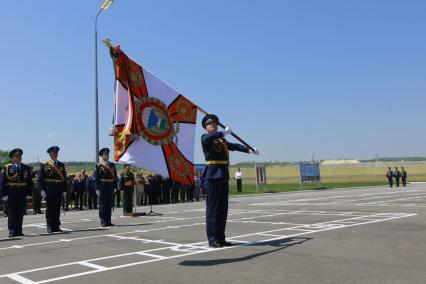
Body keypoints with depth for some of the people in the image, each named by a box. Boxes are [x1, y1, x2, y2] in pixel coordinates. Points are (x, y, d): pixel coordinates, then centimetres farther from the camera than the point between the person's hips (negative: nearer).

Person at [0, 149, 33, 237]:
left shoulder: (26, 168, 7)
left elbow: (30, 182, 7)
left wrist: (29, 194, -1)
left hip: (22, 195, 2)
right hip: (11, 195, -2)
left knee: (20, 214, 6)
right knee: (12, 214, 1)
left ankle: (19, 232, 14)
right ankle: (12, 232, 8)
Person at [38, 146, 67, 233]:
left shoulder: (61, 165, 12)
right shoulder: (45, 165, 0)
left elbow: (64, 179, 13)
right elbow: (40, 179, -3)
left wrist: (64, 190, 7)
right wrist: (42, 190, -13)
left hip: (59, 191, 4)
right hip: (49, 191, -4)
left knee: (57, 209, 8)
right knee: (50, 209, 1)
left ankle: (56, 227, 15)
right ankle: (50, 227, 8)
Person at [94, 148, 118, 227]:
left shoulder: (112, 165, 12)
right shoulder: (98, 165, -2)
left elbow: (115, 177, 12)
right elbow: (96, 178, -5)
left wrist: (115, 187, 5)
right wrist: (97, 189, -10)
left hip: (111, 187, 5)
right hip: (102, 187, -4)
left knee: (110, 204, 8)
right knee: (102, 204, 1)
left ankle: (108, 221, 15)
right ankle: (103, 221, 7)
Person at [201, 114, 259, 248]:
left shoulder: (222, 140, 22)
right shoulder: (205, 138, 0)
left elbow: (234, 146, 19)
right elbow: (208, 138, -23)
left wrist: (249, 150, 8)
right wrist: (223, 133, -28)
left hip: (224, 176, 7)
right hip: (212, 176, -7)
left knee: (223, 209, 9)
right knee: (212, 208, -5)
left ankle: (221, 238, 16)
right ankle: (212, 239, 0)